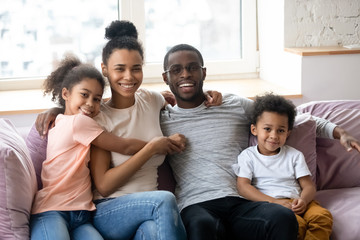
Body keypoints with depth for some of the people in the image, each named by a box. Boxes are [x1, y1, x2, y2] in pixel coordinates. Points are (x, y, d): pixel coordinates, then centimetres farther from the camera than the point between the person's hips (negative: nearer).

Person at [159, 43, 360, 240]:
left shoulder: (236, 106, 19)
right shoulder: (161, 118, 19)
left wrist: (339, 132, 13)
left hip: (241, 203, 2)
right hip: (196, 205, -1)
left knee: (283, 217, -32)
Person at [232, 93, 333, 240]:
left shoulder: (294, 155, 19)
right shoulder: (248, 156, 10)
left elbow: (308, 186, 12)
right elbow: (243, 187, -2)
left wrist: (303, 200, -14)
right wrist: (274, 202, -15)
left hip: (296, 202, 4)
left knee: (323, 216, -28)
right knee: (296, 224, -35)